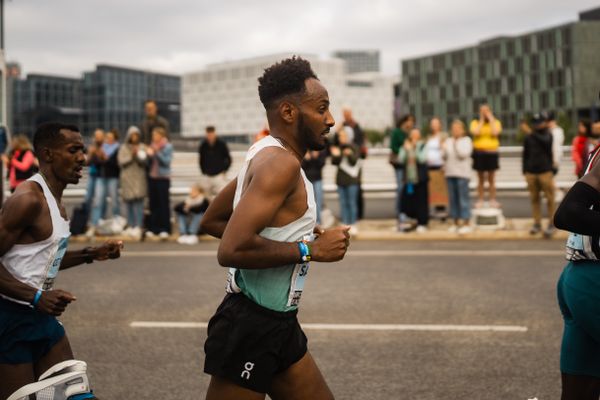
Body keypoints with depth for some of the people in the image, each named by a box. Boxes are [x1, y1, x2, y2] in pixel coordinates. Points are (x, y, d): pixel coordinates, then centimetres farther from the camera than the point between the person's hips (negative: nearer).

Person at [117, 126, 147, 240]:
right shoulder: (123, 148, 7)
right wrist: (131, 156, -12)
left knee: (138, 202, -11)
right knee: (129, 202, 3)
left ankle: (138, 227, -17)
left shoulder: (142, 147, 6)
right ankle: (130, 226, 11)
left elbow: (145, 162, -1)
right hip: (127, 178, 1)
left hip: (139, 178, -1)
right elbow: (121, 162, -3)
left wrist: (139, 156, -17)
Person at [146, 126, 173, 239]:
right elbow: (149, 162, 12)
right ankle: (153, 228, 12)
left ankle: (165, 229, 1)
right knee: (153, 203, 6)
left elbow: (167, 161, -13)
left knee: (163, 204, -3)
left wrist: (157, 152, -19)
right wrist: (149, 154, -6)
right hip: (152, 177, 4)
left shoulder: (168, 147, -3)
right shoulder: (152, 146, 9)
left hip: (163, 178, -4)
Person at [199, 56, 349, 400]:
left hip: (278, 324, 10)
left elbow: (212, 222, 20)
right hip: (250, 327, -10)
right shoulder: (280, 163, -19)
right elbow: (232, 250, -30)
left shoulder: (266, 156, 11)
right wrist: (310, 249, -20)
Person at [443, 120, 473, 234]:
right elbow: (445, 156, 15)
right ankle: (456, 223, 15)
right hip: (450, 173, 5)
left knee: (463, 198, -6)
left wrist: (456, 144, -11)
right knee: (453, 199, 7)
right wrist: (444, 150, -4)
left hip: (462, 173, -5)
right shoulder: (448, 141, 13)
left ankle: (466, 224, -3)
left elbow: (464, 154, -13)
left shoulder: (467, 140, -1)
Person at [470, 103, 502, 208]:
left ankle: (493, 200, 9)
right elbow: (475, 133, -15)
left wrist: (491, 119, -8)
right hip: (479, 153, 0)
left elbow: (495, 133, -14)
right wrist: (482, 120, -8)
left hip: (492, 152, 0)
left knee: (491, 179, 4)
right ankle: (480, 200, 9)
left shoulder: (496, 122, 4)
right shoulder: (475, 123, 4)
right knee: (481, 179, 6)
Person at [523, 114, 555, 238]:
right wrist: (524, 171, 9)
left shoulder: (548, 135, 3)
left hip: (545, 171, -3)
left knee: (549, 198, -5)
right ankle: (537, 224, 10)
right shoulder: (528, 138, 10)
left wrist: (534, 133, -16)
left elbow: (545, 142, -20)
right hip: (531, 172, 3)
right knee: (534, 198, 4)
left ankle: (551, 224, 1)